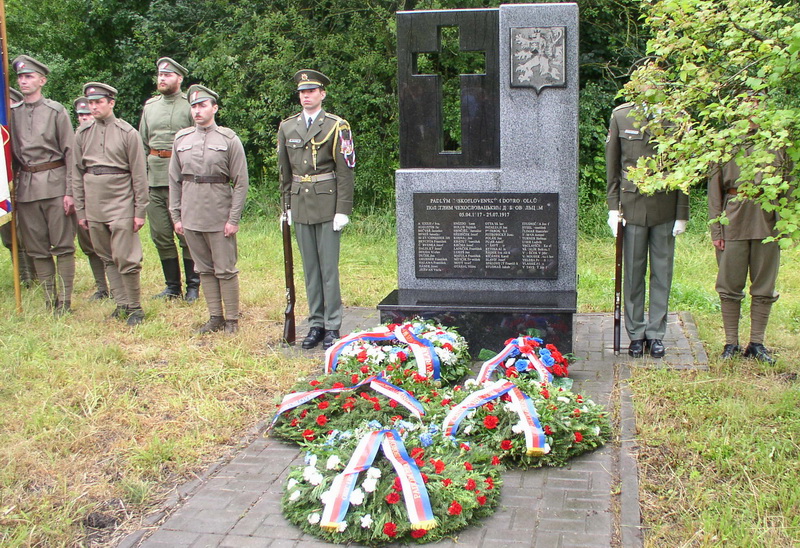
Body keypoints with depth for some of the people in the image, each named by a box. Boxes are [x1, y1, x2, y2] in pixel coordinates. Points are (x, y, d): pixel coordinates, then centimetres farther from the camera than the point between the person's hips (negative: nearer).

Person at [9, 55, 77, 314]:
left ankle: (65, 300, 6)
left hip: (54, 183, -4)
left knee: (62, 245, -1)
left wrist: (70, 191, -8)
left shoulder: (56, 111, 0)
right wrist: (11, 185, 7)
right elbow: (9, 153, 15)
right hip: (25, 187, 4)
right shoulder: (12, 113, 11)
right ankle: (49, 299, 15)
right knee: (36, 248, 6)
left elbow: (70, 153, -2)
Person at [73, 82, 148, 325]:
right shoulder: (83, 133, 9)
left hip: (121, 201, -4)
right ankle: (122, 304, 18)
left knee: (125, 259, -7)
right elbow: (78, 173, 12)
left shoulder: (128, 133, -2)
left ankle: (135, 307, 6)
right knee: (107, 258, 9)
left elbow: (139, 174, -2)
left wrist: (140, 211, -5)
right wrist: (80, 211, 9)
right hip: (94, 203, 5)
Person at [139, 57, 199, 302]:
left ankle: (193, 286, 12)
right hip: (153, 179, 6)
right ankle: (172, 286, 20)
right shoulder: (150, 105, 15)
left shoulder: (190, 106, -2)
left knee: (186, 234, 0)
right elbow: (142, 143, 19)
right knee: (161, 235, 8)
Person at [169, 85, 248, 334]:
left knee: (225, 270, 2)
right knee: (204, 269, 11)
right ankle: (215, 317, 21)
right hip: (191, 217, 4)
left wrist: (233, 219, -9)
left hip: (220, 218, -4)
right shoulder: (181, 139, 9)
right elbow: (174, 180, 12)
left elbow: (241, 182, -4)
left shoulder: (229, 139, -2)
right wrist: (176, 216, 7)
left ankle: (232, 320, 12)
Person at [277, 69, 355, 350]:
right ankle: (315, 324, 17)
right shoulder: (287, 127, 11)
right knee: (310, 268, 9)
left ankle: (332, 326, 6)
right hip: (300, 205, 4)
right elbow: (285, 171, 15)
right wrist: (287, 205, 10)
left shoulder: (336, 126, -2)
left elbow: (345, 171, -5)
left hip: (327, 204, -4)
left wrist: (343, 210, -10)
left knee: (329, 267, -1)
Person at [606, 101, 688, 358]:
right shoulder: (621, 116, 3)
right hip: (632, 205, 0)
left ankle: (656, 334, 16)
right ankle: (636, 334, 15)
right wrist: (613, 207, 0)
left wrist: (682, 214, 0)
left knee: (662, 272, 5)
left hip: (665, 208, 1)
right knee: (633, 272, 3)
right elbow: (612, 166, 5)